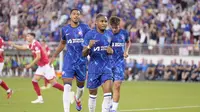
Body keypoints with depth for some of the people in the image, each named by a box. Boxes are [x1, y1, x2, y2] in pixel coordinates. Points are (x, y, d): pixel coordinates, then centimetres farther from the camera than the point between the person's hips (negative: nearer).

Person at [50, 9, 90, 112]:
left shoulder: (85, 28, -4)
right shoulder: (65, 29, 5)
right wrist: (54, 56, 26)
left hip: (82, 61, 0)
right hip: (69, 61, 0)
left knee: (80, 86, 17)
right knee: (67, 87, -14)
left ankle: (77, 99, 51)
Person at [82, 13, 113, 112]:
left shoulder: (109, 34, 5)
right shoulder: (90, 34, -8)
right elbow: (84, 54, -8)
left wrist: (111, 51, -4)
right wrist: (89, 47, -30)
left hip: (106, 67, 3)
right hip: (94, 67, -3)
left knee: (108, 93, -13)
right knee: (93, 94, 9)